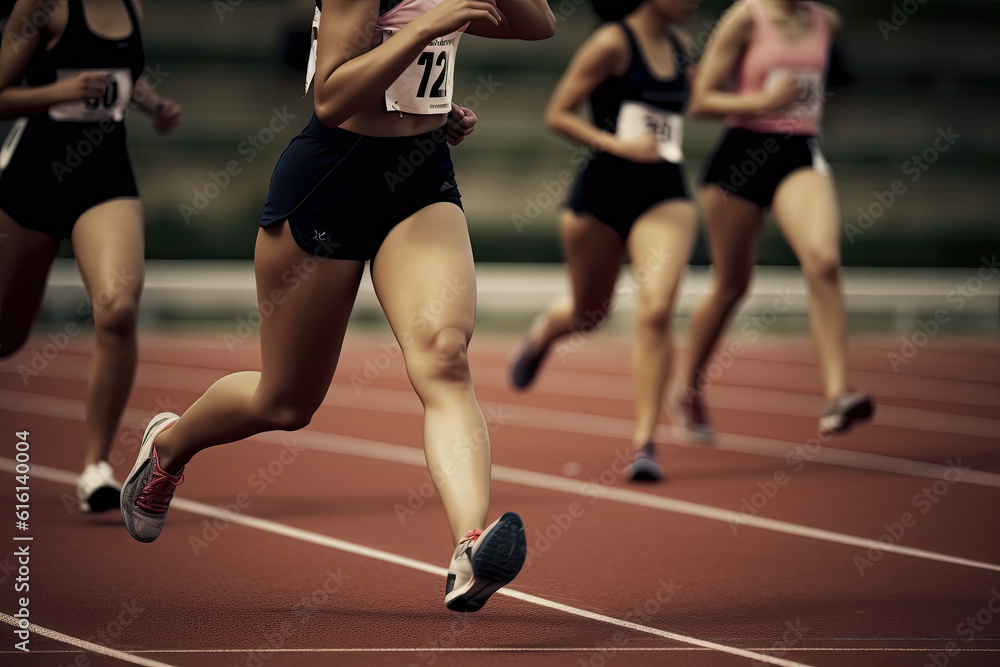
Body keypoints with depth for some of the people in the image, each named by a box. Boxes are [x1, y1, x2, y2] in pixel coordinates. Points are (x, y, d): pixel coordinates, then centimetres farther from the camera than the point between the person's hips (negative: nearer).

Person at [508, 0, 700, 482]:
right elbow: (557, 114, -9)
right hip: (604, 191, -3)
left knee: (656, 311, -17)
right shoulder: (613, 43, -9)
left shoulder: (680, 46, 9)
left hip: (665, 198, 3)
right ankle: (542, 333, 54)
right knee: (588, 313, 15)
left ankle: (644, 441, -16)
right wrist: (616, 144, -20)